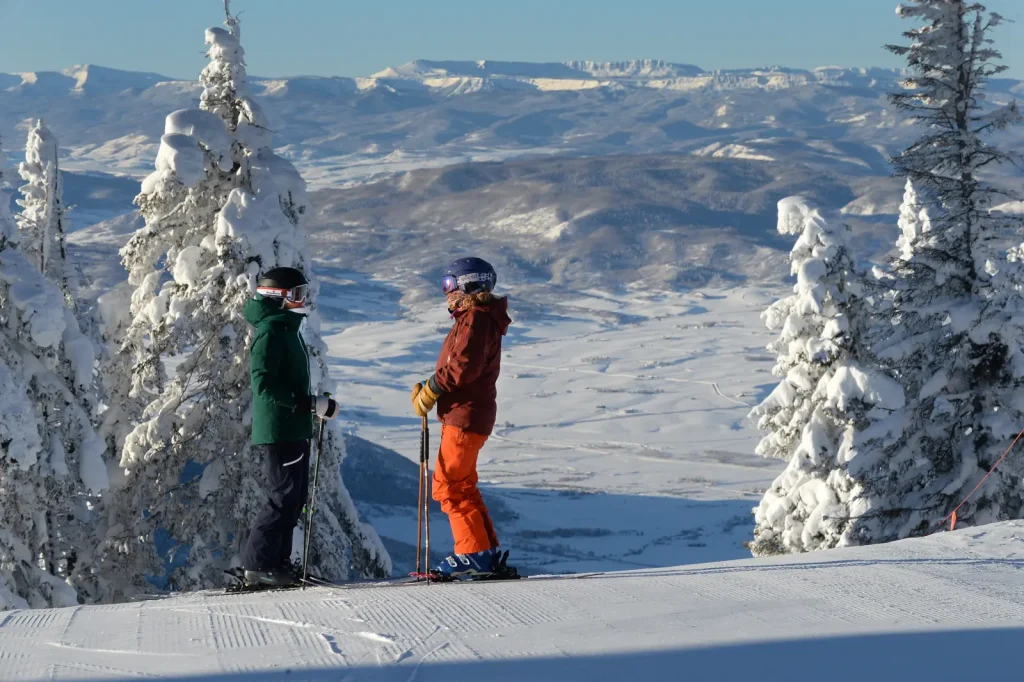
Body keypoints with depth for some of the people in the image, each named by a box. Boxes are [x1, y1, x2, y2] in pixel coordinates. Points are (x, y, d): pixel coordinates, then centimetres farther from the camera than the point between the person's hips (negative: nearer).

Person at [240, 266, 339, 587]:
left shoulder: (287, 329, 17)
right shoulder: (270, 333, -15)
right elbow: (264, 385, -23)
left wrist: (314, 406, 21)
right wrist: (311, 404, -23)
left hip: (294, 430, 10)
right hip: (278, 431, -10)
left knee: (295, 496, 11)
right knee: (285, 497, -10)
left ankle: (277, 561, 16)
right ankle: (258, 563, -7)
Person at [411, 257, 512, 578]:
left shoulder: (476, 318, -14)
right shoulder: (476, 317, 19)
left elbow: (464, 365, -25)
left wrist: (431, 389, -15)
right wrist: (431, 389, 5)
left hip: (466, 416, -11)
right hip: (463, 413, 11)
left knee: (448, 485, -9)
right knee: (462, 484, 17)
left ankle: (474, 553, -8)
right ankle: (487, 551, 20)